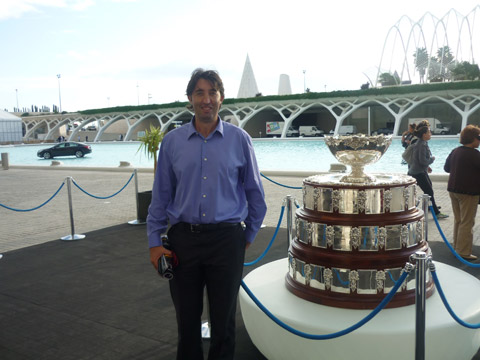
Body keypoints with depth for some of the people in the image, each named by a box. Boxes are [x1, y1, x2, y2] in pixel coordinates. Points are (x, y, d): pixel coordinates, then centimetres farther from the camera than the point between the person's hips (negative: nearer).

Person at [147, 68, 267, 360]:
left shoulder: (239, 139, 0)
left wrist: (248, 237, 8)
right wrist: (155, 242, 3)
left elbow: (255, 194, 6)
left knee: (223, 320, 11)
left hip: (226, 240, -1)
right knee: (187, 318, 14)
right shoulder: (172, 141, 3)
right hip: (183, 239, 1)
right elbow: (161, 196, 6)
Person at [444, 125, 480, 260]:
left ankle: (457, 247, 27)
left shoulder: (455, 151, 8)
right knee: (467, 222, -2)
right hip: (468, 192, -8)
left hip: (453, 190, 8)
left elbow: (446, 168, 17)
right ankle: (463, 252, 1)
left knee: (458, 220, 18)